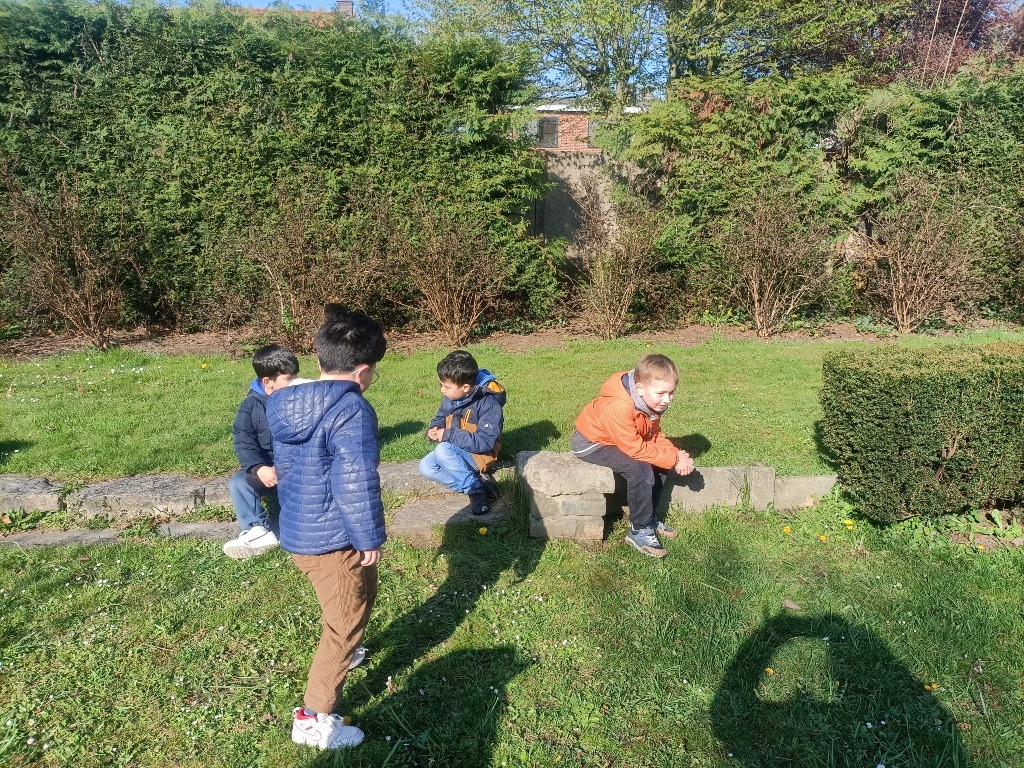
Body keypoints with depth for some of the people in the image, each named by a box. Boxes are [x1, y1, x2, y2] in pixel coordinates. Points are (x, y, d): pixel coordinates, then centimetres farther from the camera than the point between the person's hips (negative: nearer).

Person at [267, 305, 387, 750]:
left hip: (297, 533, 9)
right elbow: (355, 484, -26)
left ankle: (338, 657, 56)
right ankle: (313, 719, 20)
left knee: (347, 610, 32)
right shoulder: (352, 411, -25)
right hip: (335, 541, -9)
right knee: (345, 625, 10)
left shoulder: (289, 405, 2)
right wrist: (370, 538, -14)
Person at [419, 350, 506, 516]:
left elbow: (484, 442, -29)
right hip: (455, 450, 8)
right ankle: (478, 483, -13)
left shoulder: (489, 404, -25)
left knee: (443, 450, -32)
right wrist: (434, 429, -10)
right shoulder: (450, 396, -5)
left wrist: (448, 435, -27)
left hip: (481, 455, -8)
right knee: (425, 467, -15)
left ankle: (475, 488, -18)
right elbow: (440, 417, 14)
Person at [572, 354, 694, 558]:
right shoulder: (618, 407, -37)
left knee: (659, 463, 0)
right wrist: (674, 459, -27)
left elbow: (654, 435, 0)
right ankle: (639, 530, -10)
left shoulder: (653, 401, -10)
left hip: (618, 440, 9)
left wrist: (675, 454, -18)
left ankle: (648, 516, 15)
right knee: (640, 470, -25)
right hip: (592, 444, -9)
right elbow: (636, 449, -32)